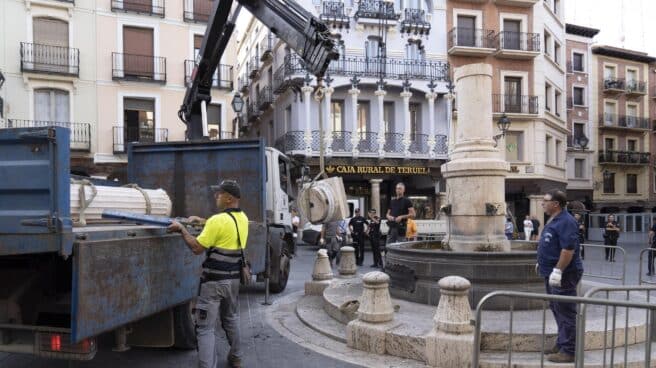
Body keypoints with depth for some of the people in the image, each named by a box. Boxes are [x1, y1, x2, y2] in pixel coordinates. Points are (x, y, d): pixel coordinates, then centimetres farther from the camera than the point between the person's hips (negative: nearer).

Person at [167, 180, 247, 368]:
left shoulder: (218, 220, -19)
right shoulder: (242, 218, 4)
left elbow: (196, 248, -16)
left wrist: (181, 229, -6)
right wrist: (203, 221, 21)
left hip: (214, 281, -8)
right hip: (234, 278, 8)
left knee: (206, 328, -2)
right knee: (231, 318, 26)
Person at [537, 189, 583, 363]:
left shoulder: (565, 221, -18)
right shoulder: (554, 220, 14)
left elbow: (569, 248, -26)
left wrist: (558, 270, -27)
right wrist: (542, 263, 23)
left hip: (563, 275, -11)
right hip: (552, 273, 11)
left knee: (566, 313, -4)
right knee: (557, 310, 18)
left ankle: (568, 351, 2)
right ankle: (562, 343, 29)